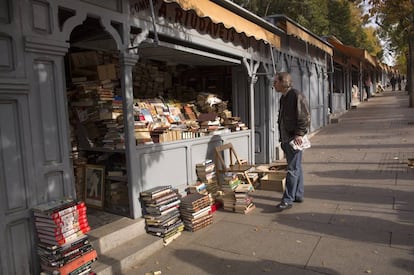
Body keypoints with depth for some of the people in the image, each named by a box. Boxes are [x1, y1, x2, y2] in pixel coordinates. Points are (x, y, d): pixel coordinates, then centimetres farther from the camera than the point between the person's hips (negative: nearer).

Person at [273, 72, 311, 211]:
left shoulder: (297, 95, -12)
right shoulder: (283, 98, 16)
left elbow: (305, 117, -16)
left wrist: (299, 134, -21)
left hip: (295, 138, -9)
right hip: (286, 138, 9)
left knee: (293, 169, -5)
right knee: (296, 168, 15)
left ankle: (288, 199, -1)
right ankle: (298, 195, 25)